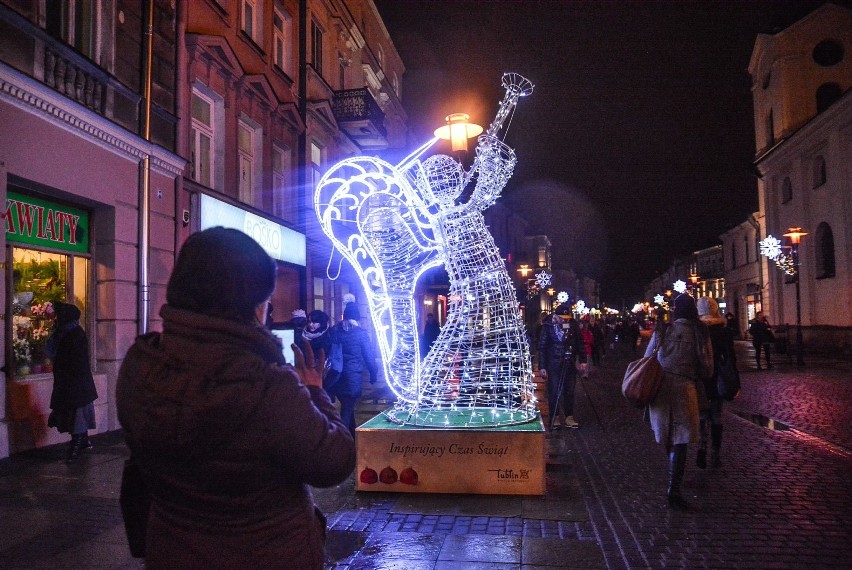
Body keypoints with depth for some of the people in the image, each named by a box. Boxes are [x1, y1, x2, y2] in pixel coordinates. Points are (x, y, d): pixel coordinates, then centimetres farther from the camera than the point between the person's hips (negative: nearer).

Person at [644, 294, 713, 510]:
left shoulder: (662, 330, 5)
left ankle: (674, 478, 40)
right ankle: (673, 490, -7)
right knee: (680, 440, -1)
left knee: (668, 435, 20)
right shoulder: (699, 333, -3)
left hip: (660, 387, 4)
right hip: (683, 388, -4)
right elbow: (707, 369, -1)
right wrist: (698, 377, 20)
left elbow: (647, 359, 10)